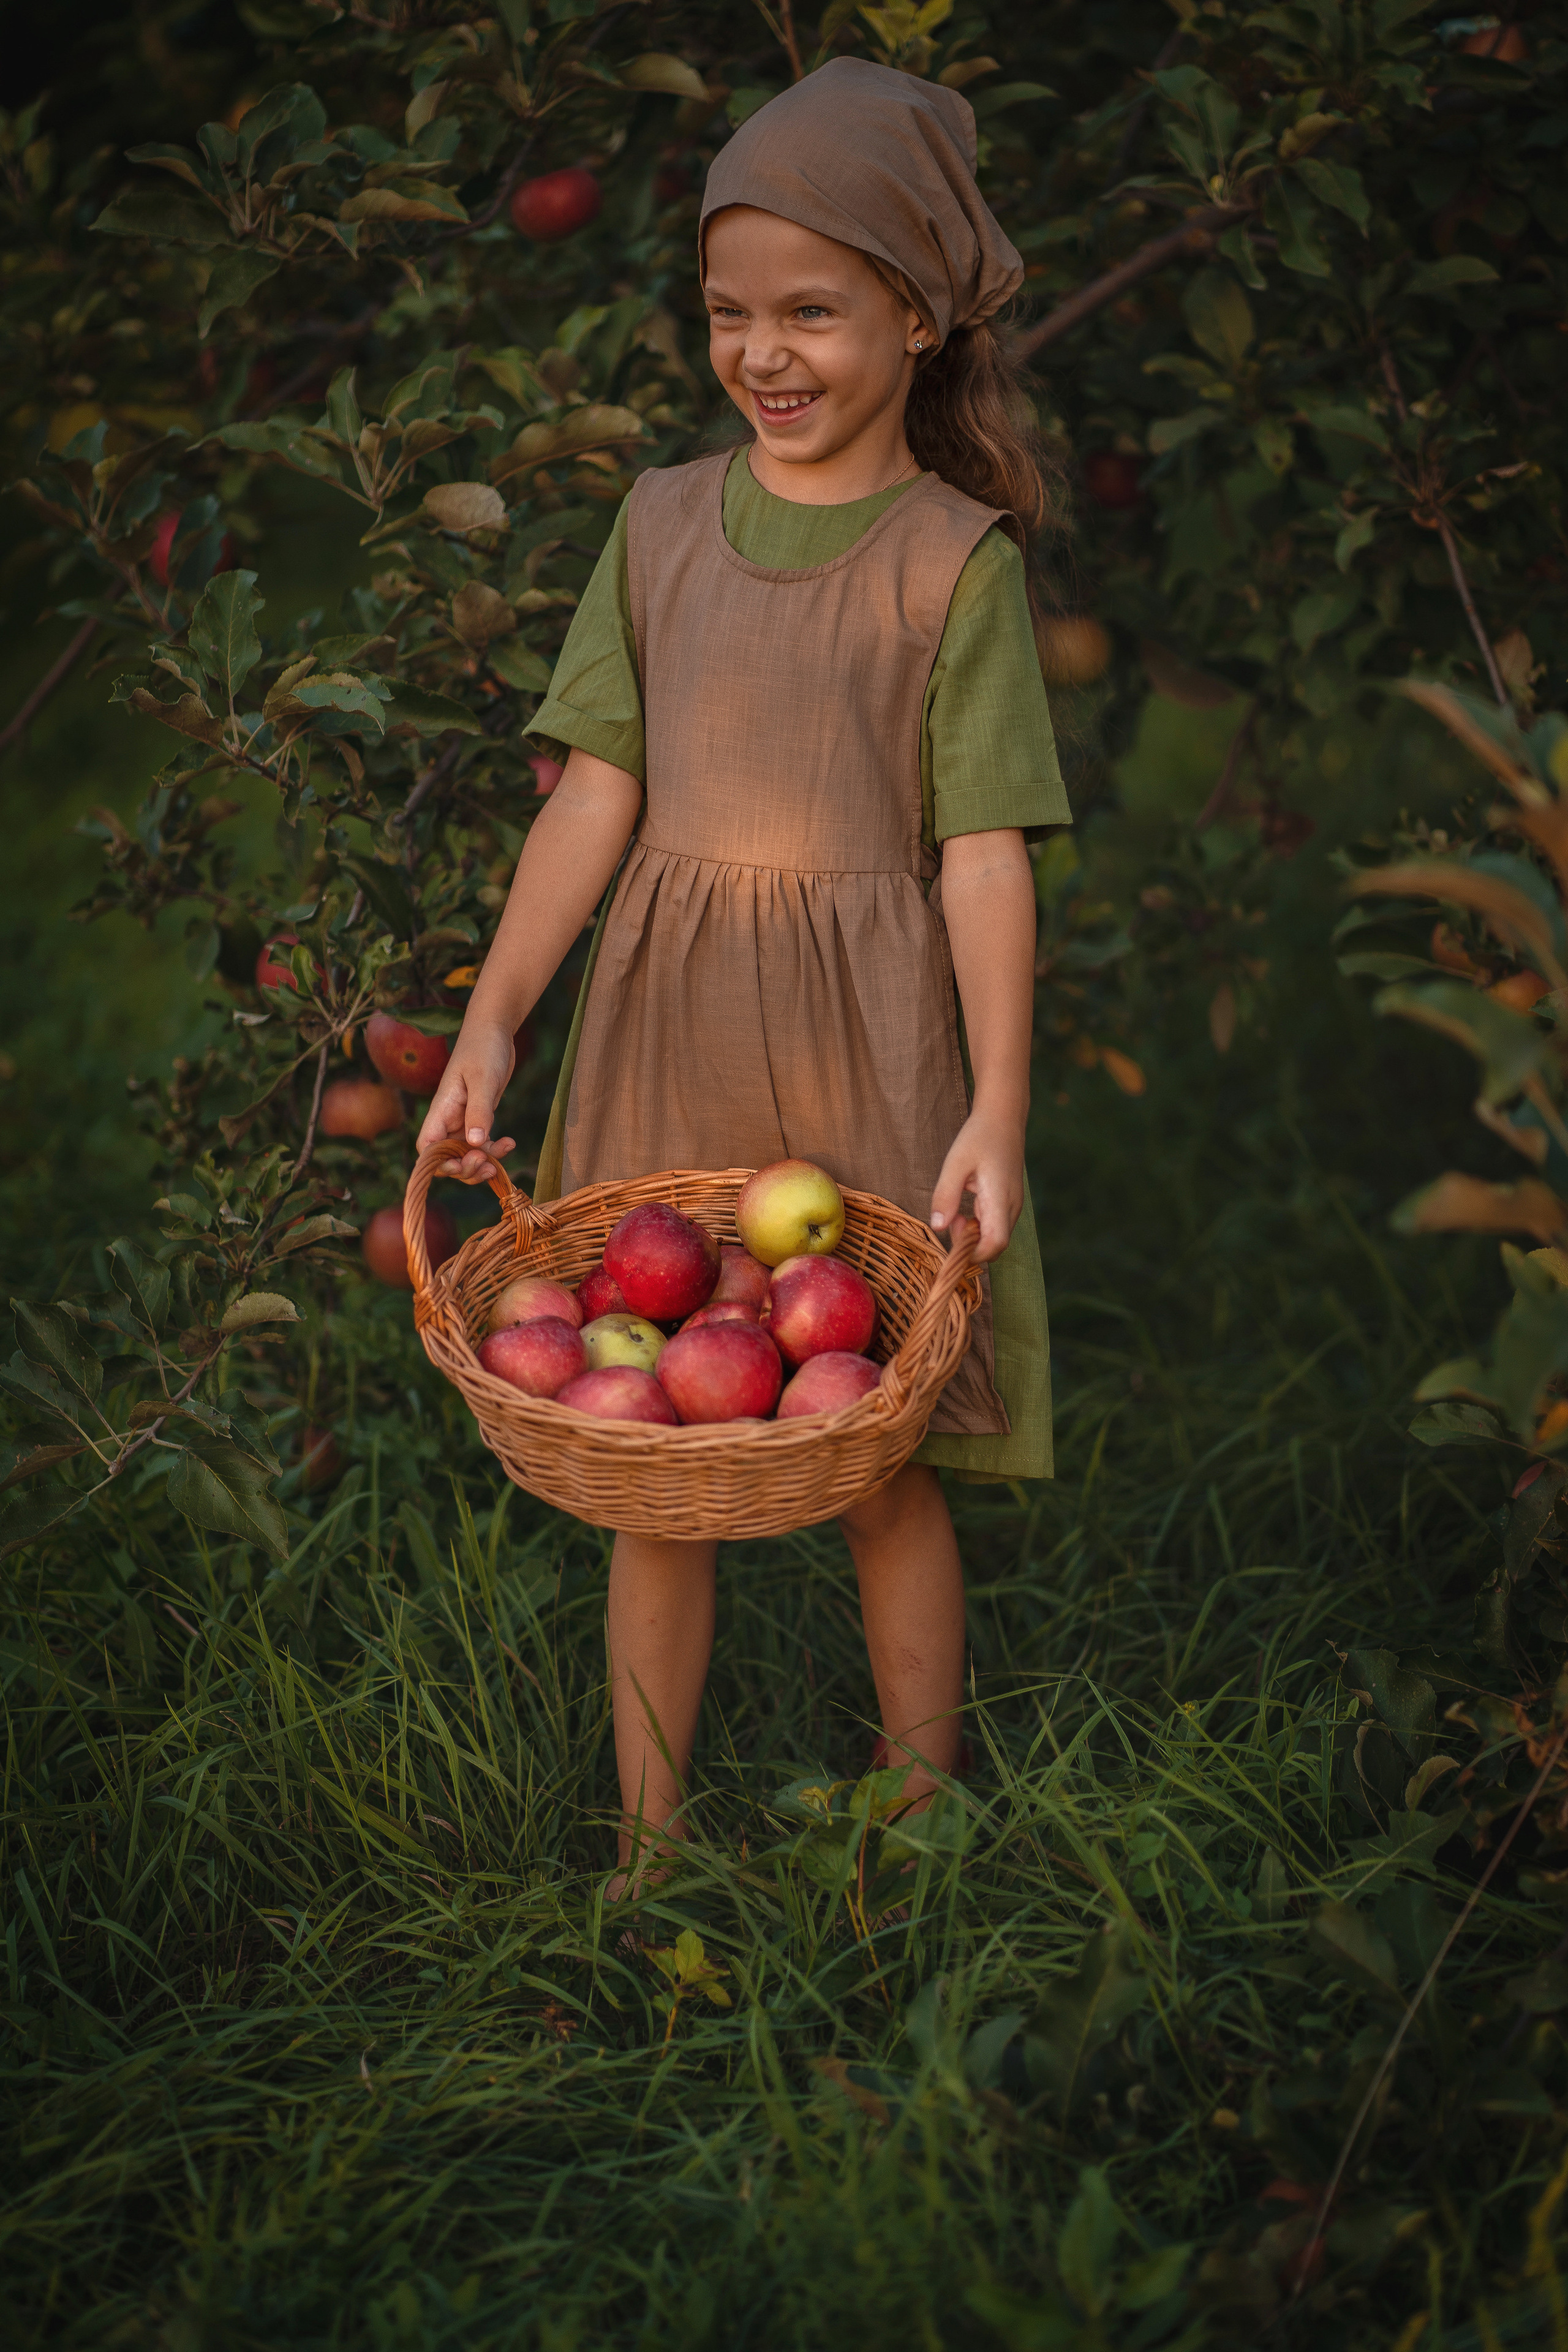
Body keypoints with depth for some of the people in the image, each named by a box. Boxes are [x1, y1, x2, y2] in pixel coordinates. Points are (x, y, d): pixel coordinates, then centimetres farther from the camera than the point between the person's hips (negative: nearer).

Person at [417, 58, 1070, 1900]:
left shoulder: (955, 557, -3)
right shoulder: (664, 521, 6)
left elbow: (982, 851, -7)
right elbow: (599, 792, 5)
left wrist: (998, 1108, -14)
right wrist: (489, 1025, -2)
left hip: (867, 1053, -3)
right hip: (663, 1037, 3)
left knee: (882, 1464, 6)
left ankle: (924, 1828, 23)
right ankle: (647, 1845, 22)